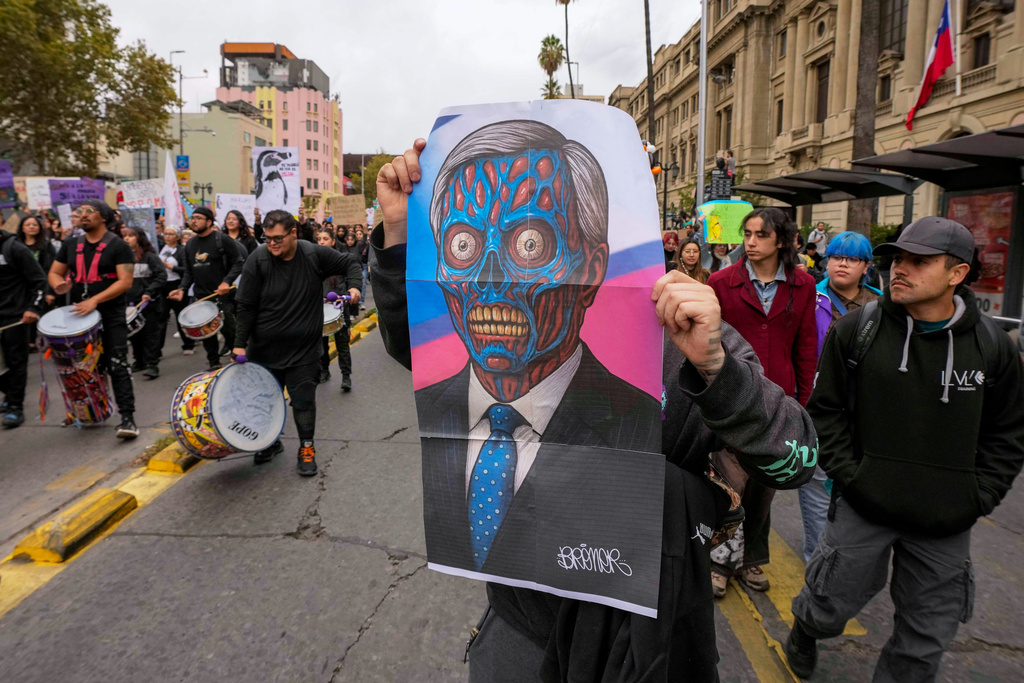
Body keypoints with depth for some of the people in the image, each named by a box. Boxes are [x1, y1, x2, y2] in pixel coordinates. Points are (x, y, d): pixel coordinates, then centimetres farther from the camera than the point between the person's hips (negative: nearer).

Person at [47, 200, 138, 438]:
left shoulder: (118, 246, -6)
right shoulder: (71, 245, 11)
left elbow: (125, 281, -14)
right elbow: (54, 272, 18)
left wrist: (95, 300, -24)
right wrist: (58, 284, -7)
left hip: (111, 317, -6)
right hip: (79, 316, 6)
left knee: (117, 366, -11)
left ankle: (127, 418, -12)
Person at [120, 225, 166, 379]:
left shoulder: (150, 256, -5)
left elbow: (162, 276, -10)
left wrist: (149, 292, -18)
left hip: (149, 303, -5)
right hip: (130, 303, 5)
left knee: (150, 333, -2)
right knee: (134, 334, 12)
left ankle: (152, 365, -2)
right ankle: (140, 361, 24)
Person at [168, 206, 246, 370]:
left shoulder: (221, 239, -6)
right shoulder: (190, 244, 14)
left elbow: (238, 262, -9)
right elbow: (189, 272, 18)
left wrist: (227, 282, -20)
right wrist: (182, 289, 2)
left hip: (222, 294, -6)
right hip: (202, 295, 6)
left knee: (228, 328, -5)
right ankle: (213, 362, 20)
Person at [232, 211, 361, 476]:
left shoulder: (315, 255, -10)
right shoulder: (258, 260, -12)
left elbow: (350, 263, 6)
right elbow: (246, 307, -8)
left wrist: (353, 286, -13)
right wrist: (240, 343, -7)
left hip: (304, 348, -1)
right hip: (264, 348, 1)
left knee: (303, 400, 4)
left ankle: (306, 447, 23)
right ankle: (271, 442, 37)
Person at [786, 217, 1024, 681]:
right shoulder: (856, 330, -6)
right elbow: (825, 411, 0)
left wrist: (978, 497, -1)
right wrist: (849, 474, -7)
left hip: (947, 523, 2)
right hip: (863, 508, -2)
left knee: (928, 635, 15)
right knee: (833, 604, 11)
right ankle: (805, 631, 45)